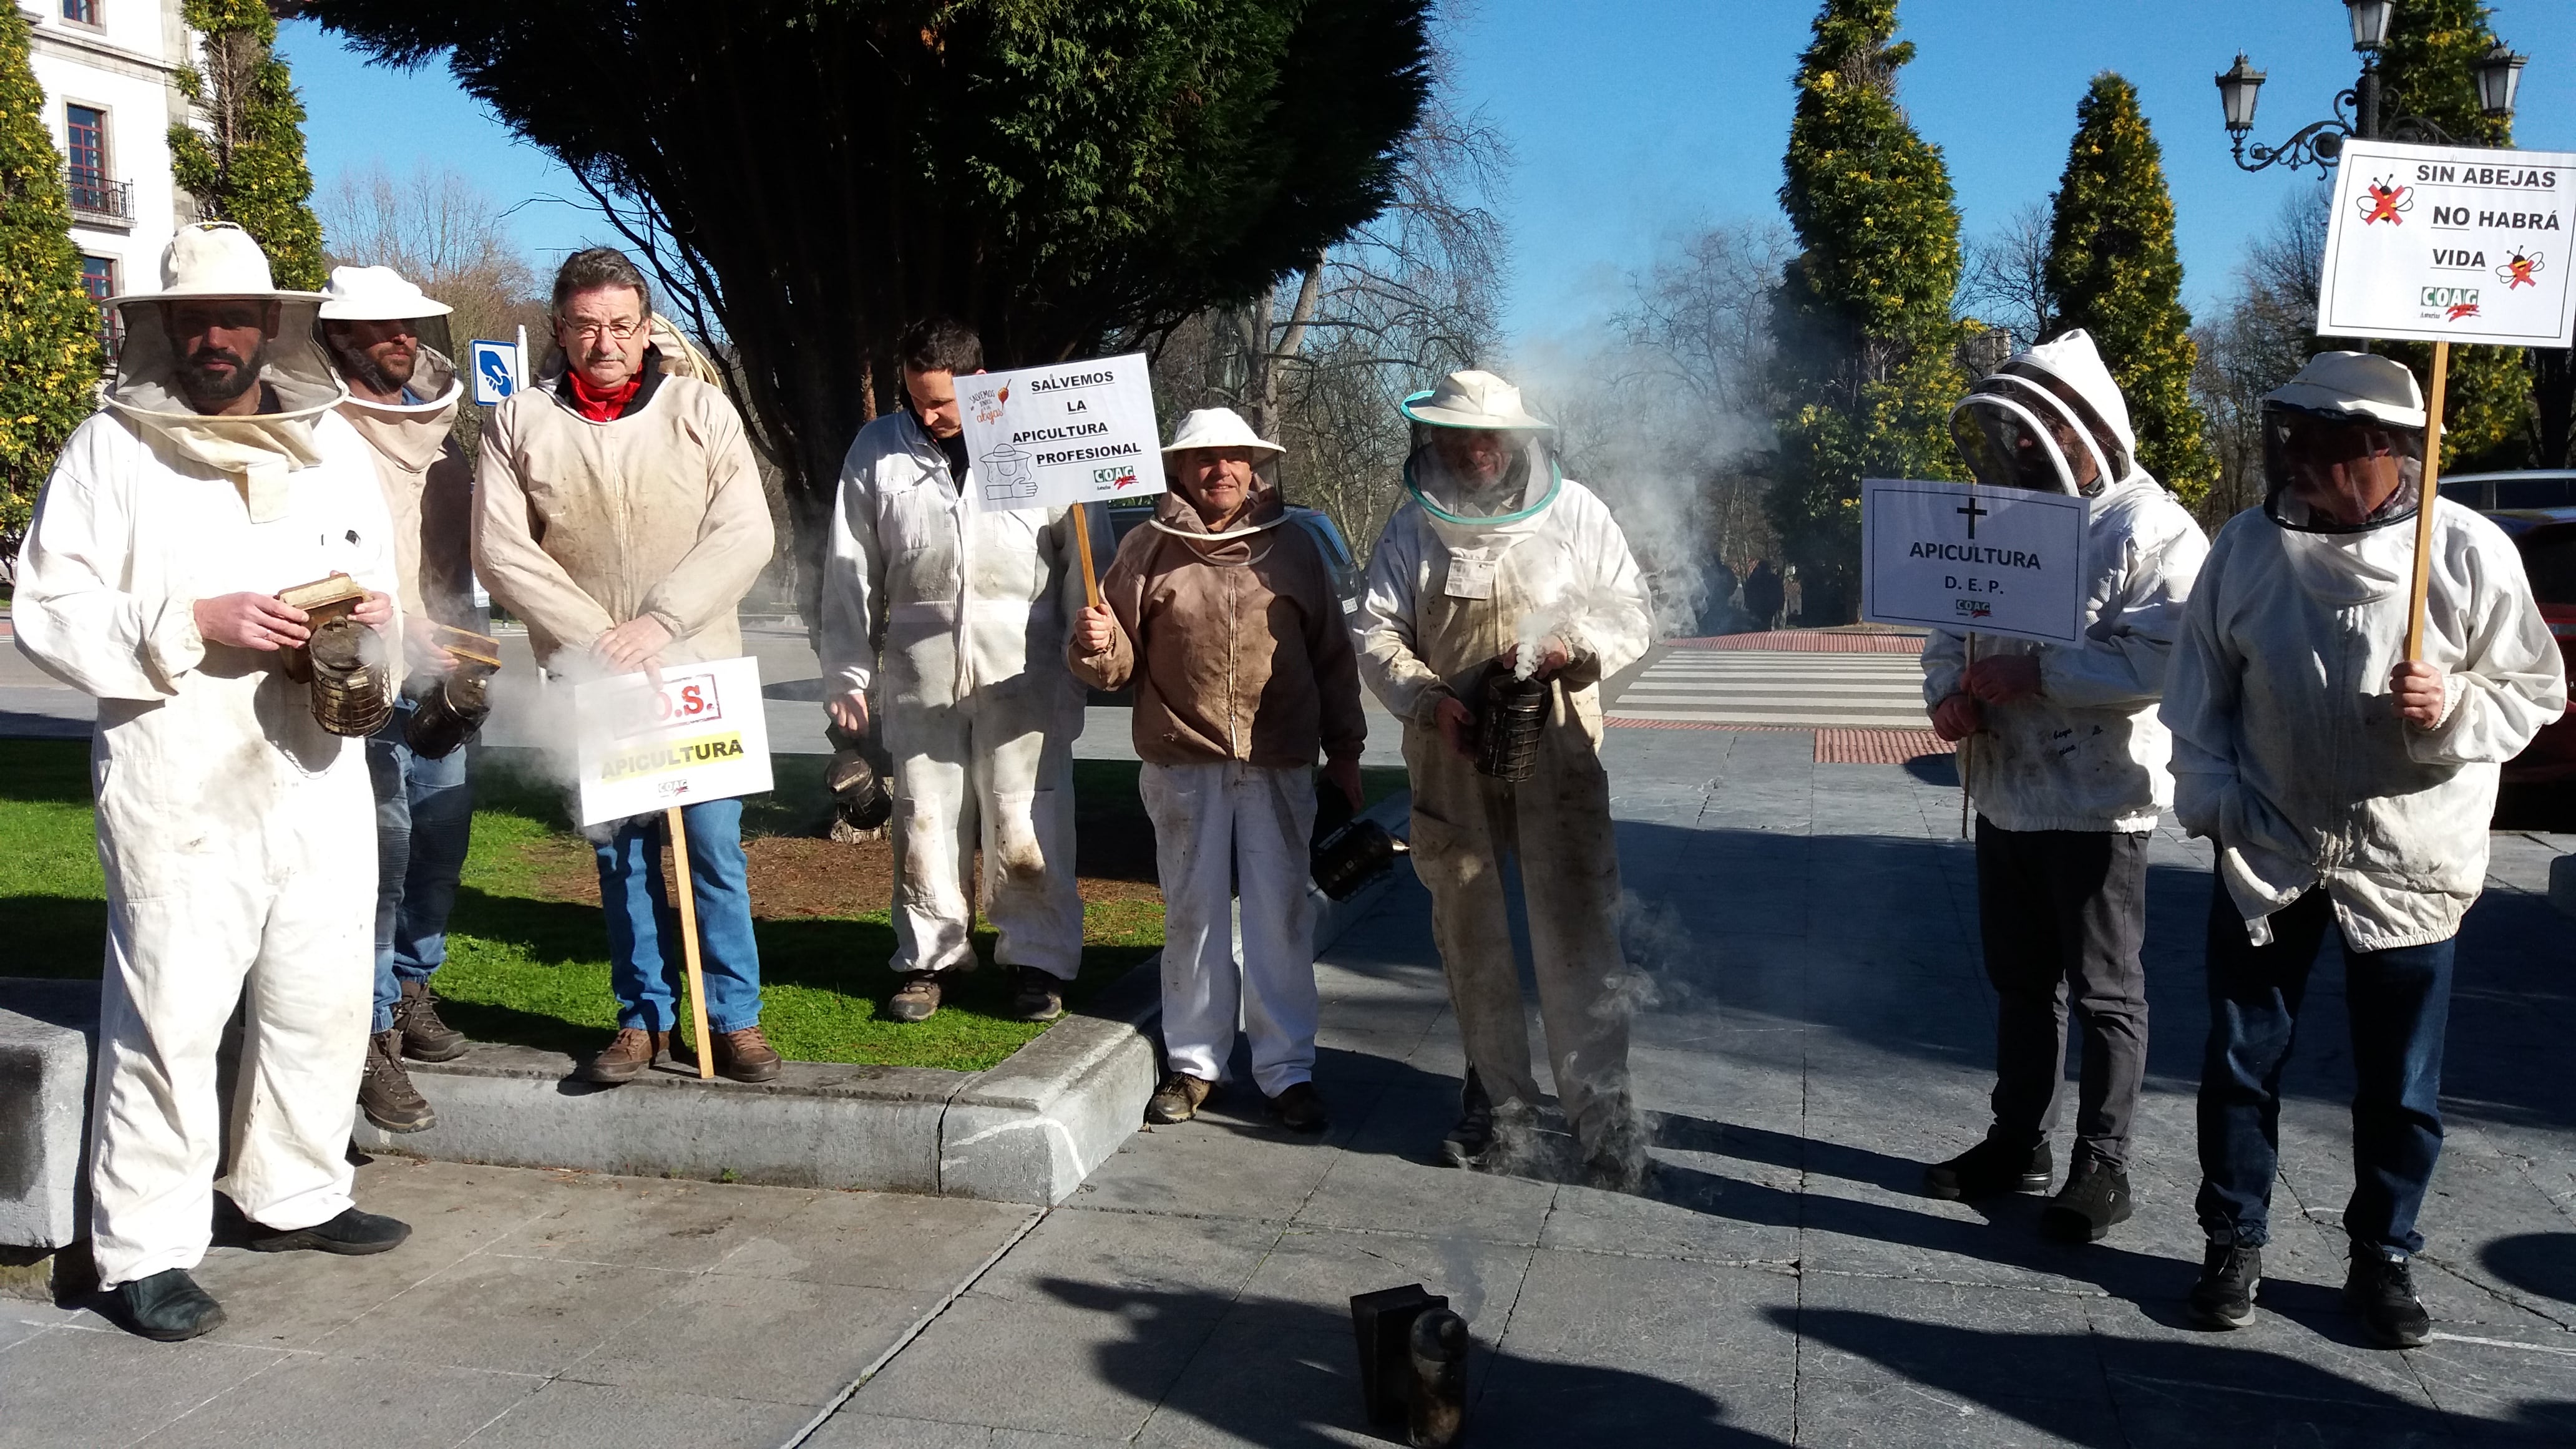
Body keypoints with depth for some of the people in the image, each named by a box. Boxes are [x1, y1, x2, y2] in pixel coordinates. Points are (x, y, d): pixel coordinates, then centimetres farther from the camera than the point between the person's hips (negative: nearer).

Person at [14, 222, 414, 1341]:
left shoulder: (331, 441, 14)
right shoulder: (112, 447, 0)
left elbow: (375, 579, 23)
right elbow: (47, 609, -5)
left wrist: (372, 612, 0)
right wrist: (193, 624, -16)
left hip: (320, 776, 5)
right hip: (178, 786, -5)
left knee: (323, 998, 12)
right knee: (170, 1011, -4)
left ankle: (294, 1194, 29)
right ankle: (145, 1248, 7)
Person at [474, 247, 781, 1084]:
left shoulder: (701, 411, 1)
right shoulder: (521, 422, 3)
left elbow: (744, 536, -6)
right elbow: (500, 549, -3)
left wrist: (657, 624, -16)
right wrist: (594, 637, -12)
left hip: (696, 671, -1)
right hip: (586, 679, 1)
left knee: (714, 847, -1)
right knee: (620, 854, 9)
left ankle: (734, 1018, 10)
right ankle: (644, 1018, 20)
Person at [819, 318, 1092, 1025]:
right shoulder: (877, 450, 6)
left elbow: (1084, 558, 3)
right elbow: (850, 572, 9)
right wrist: (847, 675, 6)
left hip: (1024, 673, -2)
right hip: (918, 671, 2)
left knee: (1026, 824, 1)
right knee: (924, 818, 9)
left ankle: (1038, 958, 14)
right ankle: (928, 957, 22)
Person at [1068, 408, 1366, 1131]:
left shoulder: (1293, 547, 7)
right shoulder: (1149, 549, 3)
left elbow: (1332, 656, 11)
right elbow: (1119, 664, 4)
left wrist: (1344, 751, 10)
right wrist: (1096, 644, -19)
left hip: (1278, 766, 0)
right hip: (1184, 764, 0)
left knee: (1281, 916, 3)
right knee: (1193, 915, 7)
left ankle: (1287, 1067, 13)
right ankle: (1193, 1062, 20)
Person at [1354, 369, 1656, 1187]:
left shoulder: (1573, 512, 4)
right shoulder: (1412, 527, 6)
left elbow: (1633, 616, 5)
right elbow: (1376, 634, 3)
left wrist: (1568, 648, -16)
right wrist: (1430, 700, -15)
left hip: (1558, 754, -2)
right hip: (1450, 755, 2)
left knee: (1576, 926, -6)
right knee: (1468, 930, 10)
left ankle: (1600, 1105, 3)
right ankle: (1499, 1091, 26)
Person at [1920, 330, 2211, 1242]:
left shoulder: (2154, 533, -13)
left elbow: (2158, 663, -24)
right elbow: (1951, 629, 15)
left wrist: (2035, 673, -25)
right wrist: (1950, 694, -5)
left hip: (2096, 804, -8)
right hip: (2004, 794, 8)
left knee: (2104, 992, 4)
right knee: (2020, 981, 18)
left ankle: (2102, 1167, 15)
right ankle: (2018, 1144, 31)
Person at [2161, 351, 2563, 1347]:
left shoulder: (2469, 552, -9)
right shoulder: (2249, 547, -3)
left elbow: (2534, 691, -2)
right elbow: (2200, 690, 5)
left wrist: (2452, 709, -22)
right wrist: (2211, 800, -3)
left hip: (2408, 863, -1)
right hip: (2267, 851, 2)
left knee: (2399, 1085, 9)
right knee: (2242, 1062, 10)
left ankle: (2382, 1259, 27)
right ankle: (2234, 1242, 26)